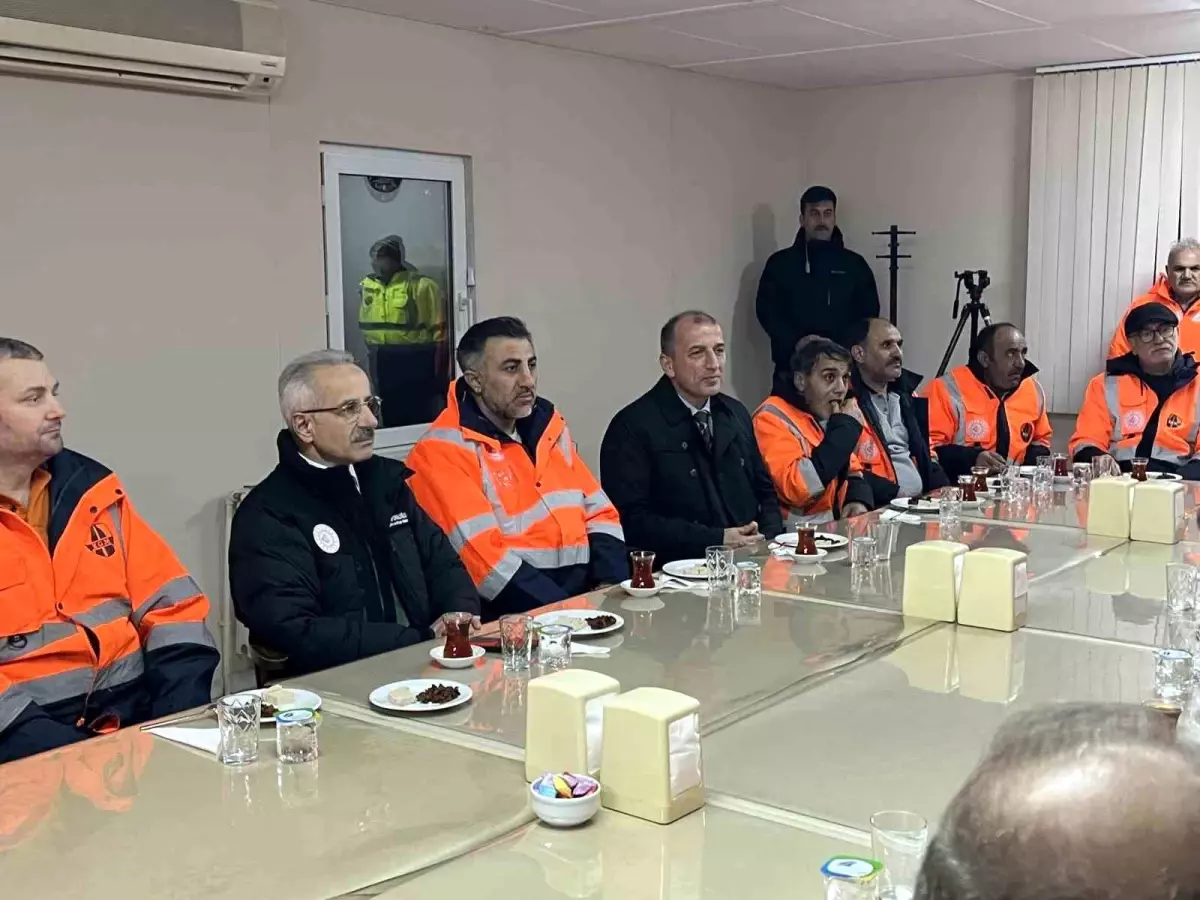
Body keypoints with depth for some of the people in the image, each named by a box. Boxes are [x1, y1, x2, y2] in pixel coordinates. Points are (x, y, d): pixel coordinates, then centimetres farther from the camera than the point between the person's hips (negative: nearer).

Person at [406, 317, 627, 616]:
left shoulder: (549, 427, 14)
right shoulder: (442, 451, -8)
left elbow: (599, 513, 15)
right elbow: (485, 559, -16)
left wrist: (610, 585, -2)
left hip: (586, 600, 7)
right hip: (510, 618, -6)